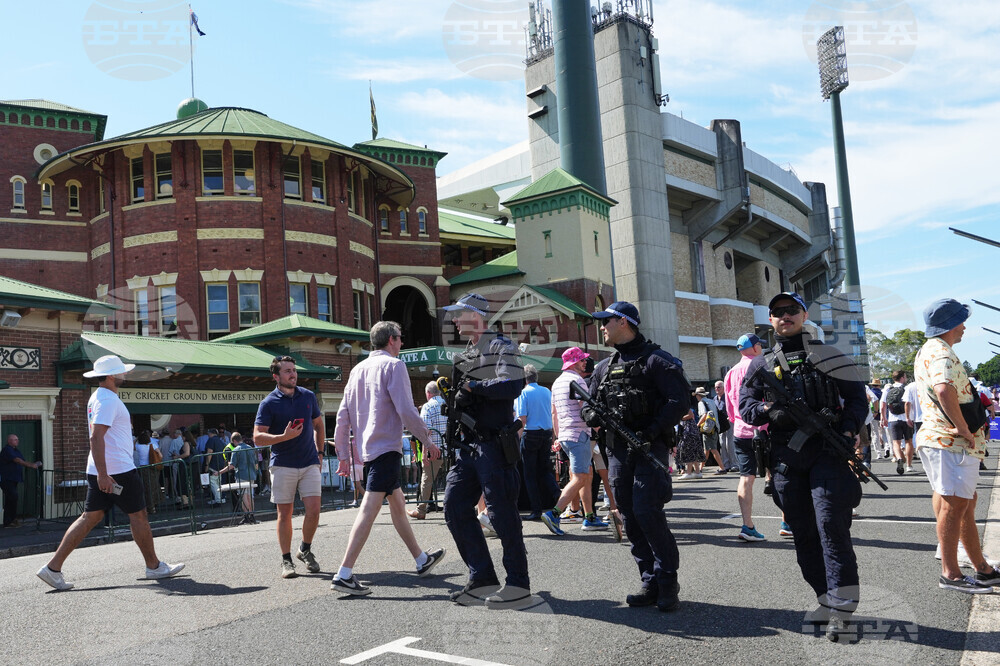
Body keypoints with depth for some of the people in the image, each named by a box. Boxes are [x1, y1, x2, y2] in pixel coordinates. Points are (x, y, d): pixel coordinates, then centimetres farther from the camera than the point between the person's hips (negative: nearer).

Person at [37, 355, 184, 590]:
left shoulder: (97, 398, 17)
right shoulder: (108, 399, -16)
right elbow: (96, 437, -24)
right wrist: (103, 474, -26)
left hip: (102, 472, 10)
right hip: (117, 471, -10)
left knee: (90, 517, 8)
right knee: (138, 516, 2)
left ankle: (53, 567, 5)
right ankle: (154, 566, 12)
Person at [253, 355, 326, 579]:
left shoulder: (308, 396, 7)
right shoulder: (269, 403, -5)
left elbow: (319, 425, 22)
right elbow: (258, 438, -9)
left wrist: (319, 452, 17)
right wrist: (284, 437, -22)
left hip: (310, 463, 3)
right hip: (283, 465, -3)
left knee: (313, 510, -5)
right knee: (285, 513, 2)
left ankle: (305, 550, 18)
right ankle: (286, 559, 16)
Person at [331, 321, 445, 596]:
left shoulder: (358, 369, 15)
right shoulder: (393, 365, -6)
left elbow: (343, 416, 13)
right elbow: (406, 410, -15)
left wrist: (344, 455, 16)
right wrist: (427, 441, -5)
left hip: (368, 448, 9)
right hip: (386, 446, -9)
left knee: (397, 502, 19)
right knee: (370, 508, -13)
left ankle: (421, 559, 32)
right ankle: (344, 575, -19)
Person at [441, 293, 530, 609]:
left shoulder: (501, 346, -5)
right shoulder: (464, 356, 20)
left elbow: (512, 386, -21)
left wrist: (473, 386, -15)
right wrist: (454, 401, 9)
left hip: (494, 445, -9)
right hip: (467, 446, 9)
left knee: (501, 512, -6)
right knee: (455, 507, 5)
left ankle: (518, 584, 5)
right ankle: (483, 579, 13)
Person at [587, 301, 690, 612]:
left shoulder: (655, 360, -5)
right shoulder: (604, 367, 17)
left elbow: (680, 400, -11)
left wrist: (652, 430, -20)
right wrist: (594, 416, 0)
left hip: (649, 447, -7)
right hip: (617, 450, 7)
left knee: (646, 511, -14)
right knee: (630, 517, 6)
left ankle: (668, 582, 0)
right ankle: (651, 583, 15)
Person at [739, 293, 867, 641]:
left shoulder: (825, 355, 6)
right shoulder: (761, 364, 13)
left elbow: (857, 395, 7)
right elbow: (745, 406, 8)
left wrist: (848, 429, -9)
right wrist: (770, 412, -13)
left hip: (826, 449, -3)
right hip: (785, 456, 4)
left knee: (831, 524, -11)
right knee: (803, 531, 7)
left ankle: (841, 605, -7)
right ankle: (826, 598, 18)